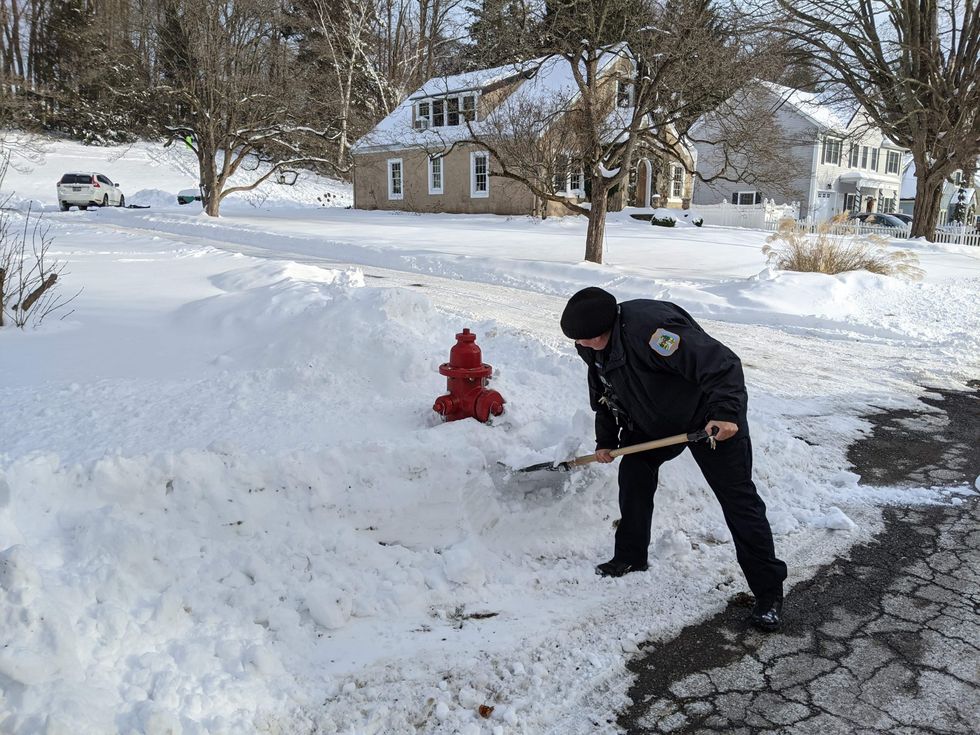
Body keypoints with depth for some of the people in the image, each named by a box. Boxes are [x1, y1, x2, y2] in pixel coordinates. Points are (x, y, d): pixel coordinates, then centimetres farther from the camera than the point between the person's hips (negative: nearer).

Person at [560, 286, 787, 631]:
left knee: (738, 499, -5)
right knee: (633, 472, 7)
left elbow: (723, 364, -38)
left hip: (715, 420, -8)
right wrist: (606, 440, 10)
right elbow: (603, 394, 11)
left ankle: (768, 591, 4)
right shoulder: (595, 347, -7)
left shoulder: (648, 326, -37)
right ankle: (630, 558, 25)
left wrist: (726, 413, -47)